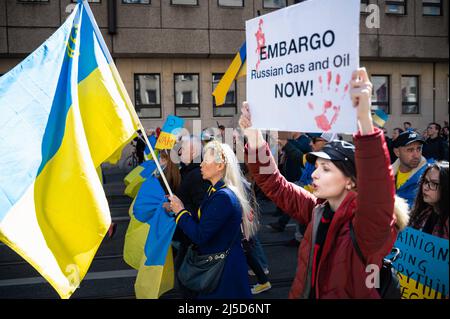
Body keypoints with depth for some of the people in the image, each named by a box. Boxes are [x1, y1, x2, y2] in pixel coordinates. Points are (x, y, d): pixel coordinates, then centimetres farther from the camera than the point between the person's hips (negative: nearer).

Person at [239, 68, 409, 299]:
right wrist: (254, 136, -14)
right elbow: (274, 184, 0)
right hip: (305, 294, 6)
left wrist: (364, 118, -57)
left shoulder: (367, 222, -24)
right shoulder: (317, 209, -4)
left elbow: (378, 190, -45)